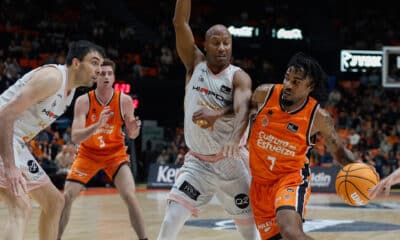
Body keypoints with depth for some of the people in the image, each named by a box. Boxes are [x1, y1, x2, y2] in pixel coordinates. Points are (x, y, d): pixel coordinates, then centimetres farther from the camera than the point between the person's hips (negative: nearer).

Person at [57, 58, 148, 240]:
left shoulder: (125, 101, -15)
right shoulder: (83, 101, -19)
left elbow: (132, 135, -3)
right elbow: (75, 137, -27)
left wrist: (134, 128, -28)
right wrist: (98, 125, -43)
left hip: (115, 153, 0)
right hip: (88, 153, 0)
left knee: (130, 196, -18)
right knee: (66, 197, -7)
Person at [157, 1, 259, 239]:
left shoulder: (239, 77, -9)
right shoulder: (195, 64, 0)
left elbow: (243, 108, -29)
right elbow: (180, 23, -12)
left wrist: (235, 138, -50)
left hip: (231, 162, -2)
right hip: (198, 161, 2)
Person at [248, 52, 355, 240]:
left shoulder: (319, 118, -13)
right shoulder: (264, 93, -9)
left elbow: (338, 151, 2)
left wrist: (357, 167, -16)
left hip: (292, 178, -4)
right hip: (260, 181, 4)